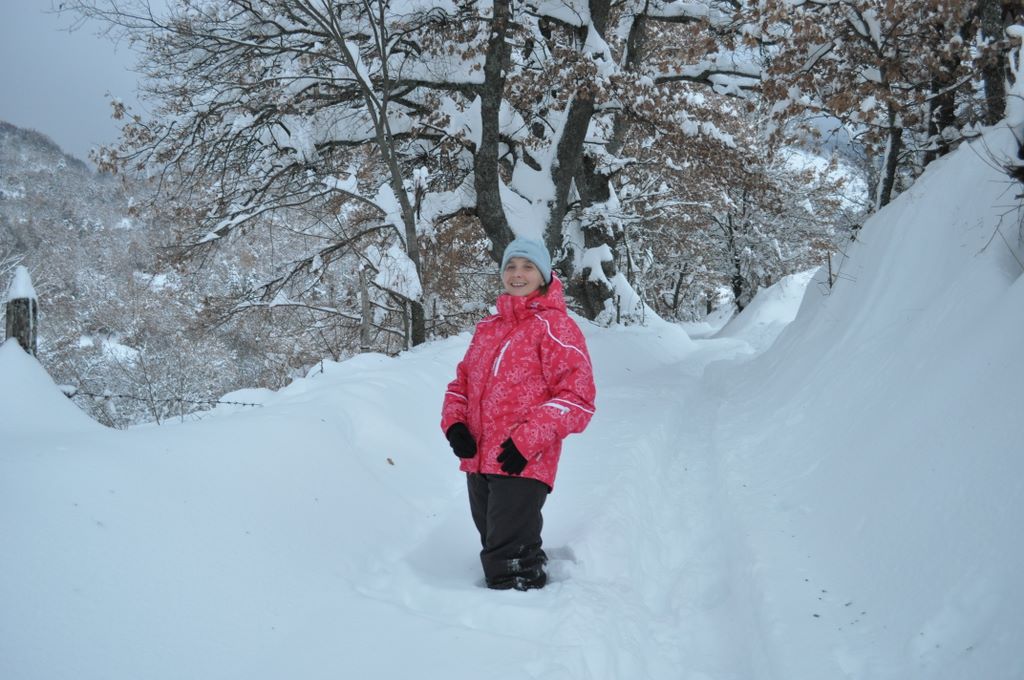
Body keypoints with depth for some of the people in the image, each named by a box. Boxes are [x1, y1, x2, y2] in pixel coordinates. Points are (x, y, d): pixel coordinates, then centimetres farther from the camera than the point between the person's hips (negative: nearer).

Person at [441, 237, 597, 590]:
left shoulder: (554, 326, -4)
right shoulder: (487, 328, 17)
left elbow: (577, 395, -11)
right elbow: (462, 381, 23)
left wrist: (529, 440, -18)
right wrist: (454, 423, 3)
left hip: (521, 465, -7)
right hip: (477, 462, 7)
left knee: (508, 563, -10)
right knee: (496, 550, 17)